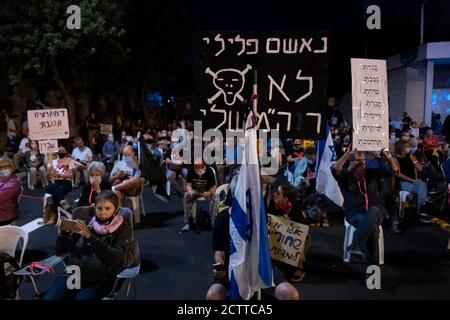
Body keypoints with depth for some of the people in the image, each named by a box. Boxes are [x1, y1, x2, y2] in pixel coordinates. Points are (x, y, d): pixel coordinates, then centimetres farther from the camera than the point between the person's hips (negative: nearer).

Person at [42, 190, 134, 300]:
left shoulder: (123, 227, 0)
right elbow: (60, 251, 11)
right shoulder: (85, 221, 8)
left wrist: (90, 237, -23)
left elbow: (117, 258, -17)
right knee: (47, 298, -21)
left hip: (100, 280, -3)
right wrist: (64, 232, -10)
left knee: (81, 298, -30)